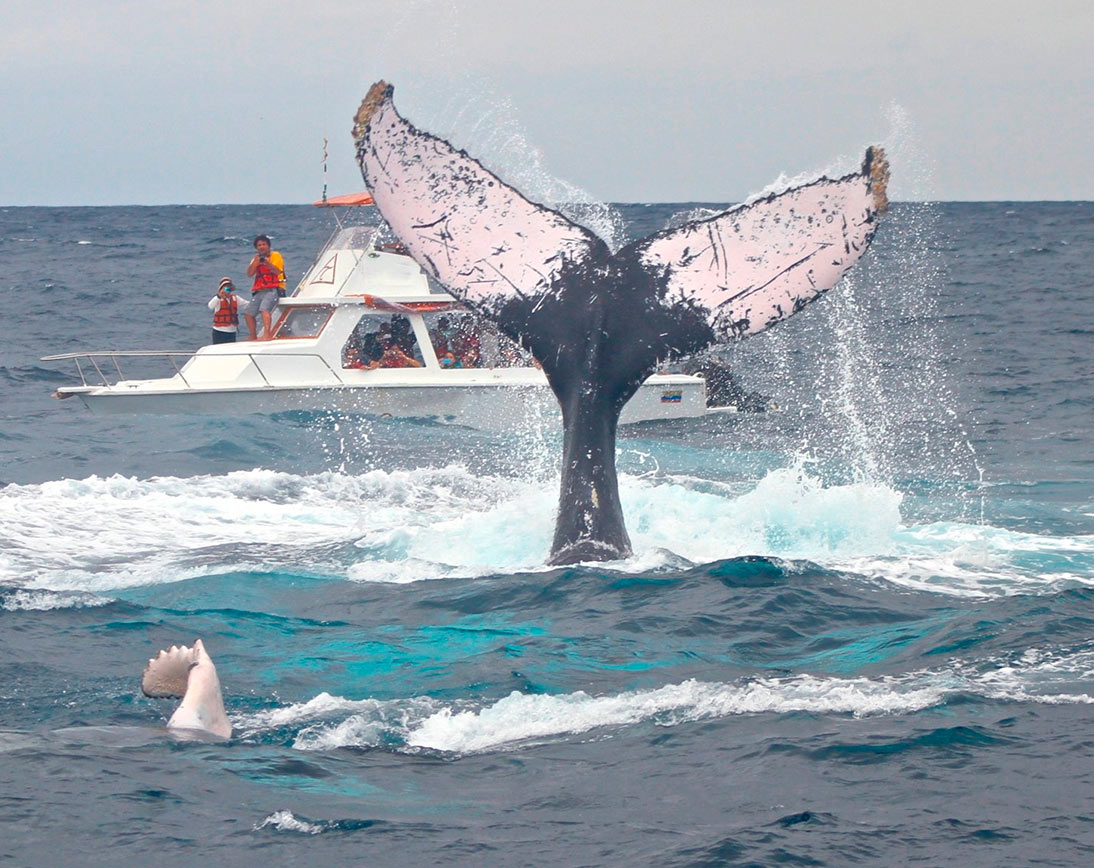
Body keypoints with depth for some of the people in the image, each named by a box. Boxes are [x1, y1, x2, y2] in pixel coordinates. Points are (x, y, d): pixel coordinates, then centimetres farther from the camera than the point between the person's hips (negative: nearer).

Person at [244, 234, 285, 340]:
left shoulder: (276, 256, 4)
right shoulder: (256, 258, 20)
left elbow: (278, 272, -11)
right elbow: (249, 274, 6)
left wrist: (267, 263, -21)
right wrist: (256, 262, -6)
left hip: (273, 290, -7)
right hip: (259, 291, 7)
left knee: (264, 309, -30)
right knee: (248, 313, 4)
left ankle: (267, 334, -42)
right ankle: (253, 337, 14)